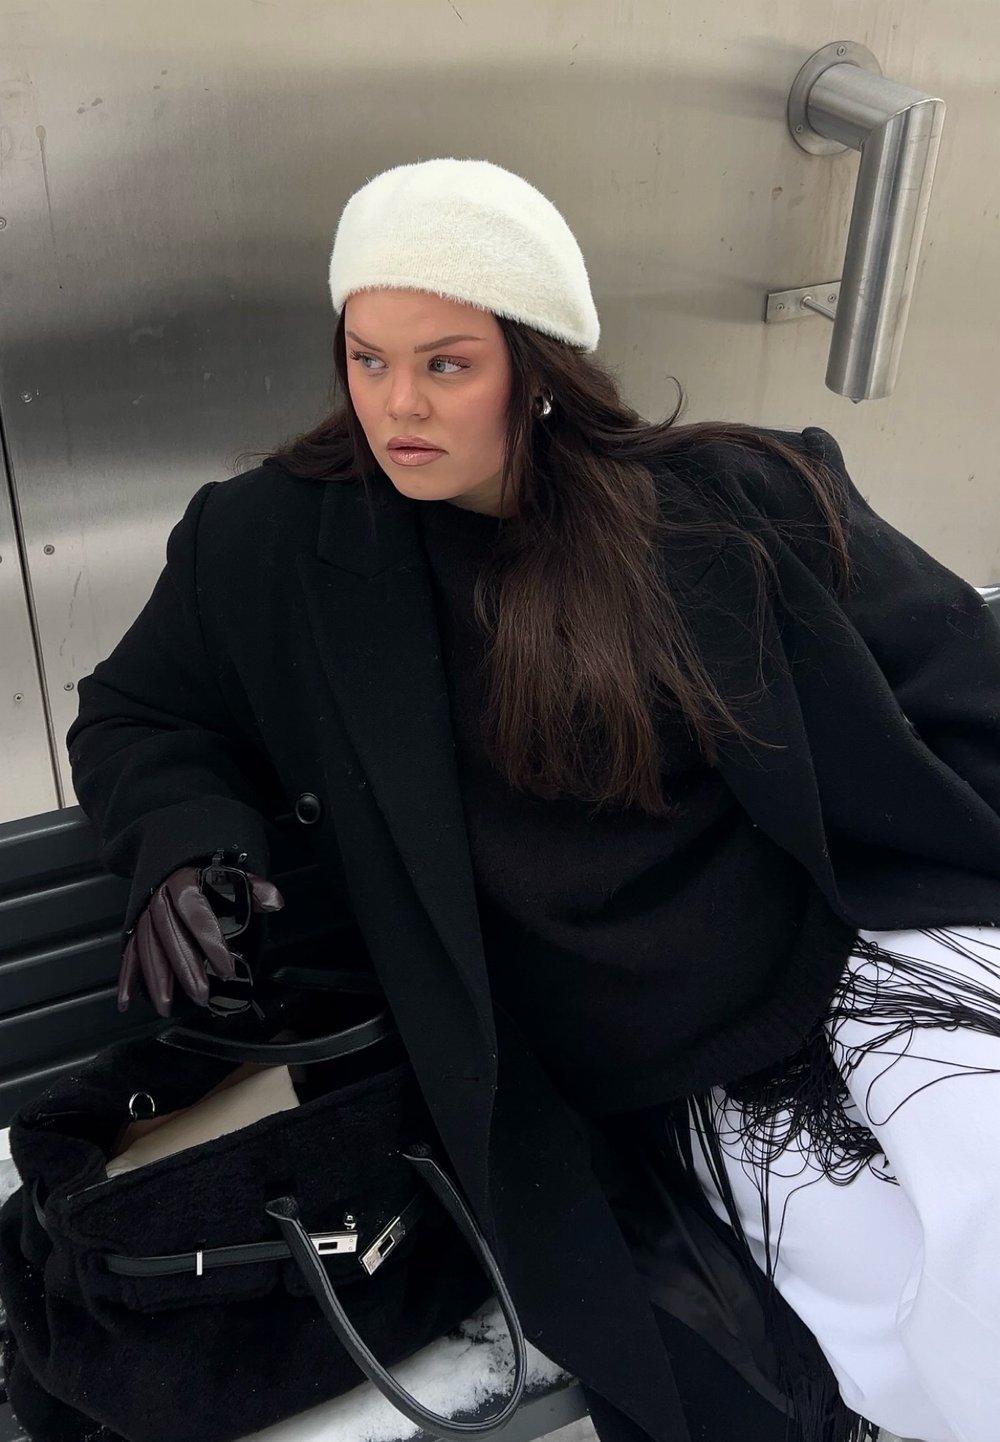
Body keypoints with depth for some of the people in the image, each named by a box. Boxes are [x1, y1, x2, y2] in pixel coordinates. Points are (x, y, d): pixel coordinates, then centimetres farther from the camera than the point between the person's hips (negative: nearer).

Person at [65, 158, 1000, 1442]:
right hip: (673, 1108, 0)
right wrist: (182, 843, -7)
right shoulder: (284, 550, 1)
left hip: (876, 966, 1)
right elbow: (134, 721, 14)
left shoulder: (733, 504, -2)